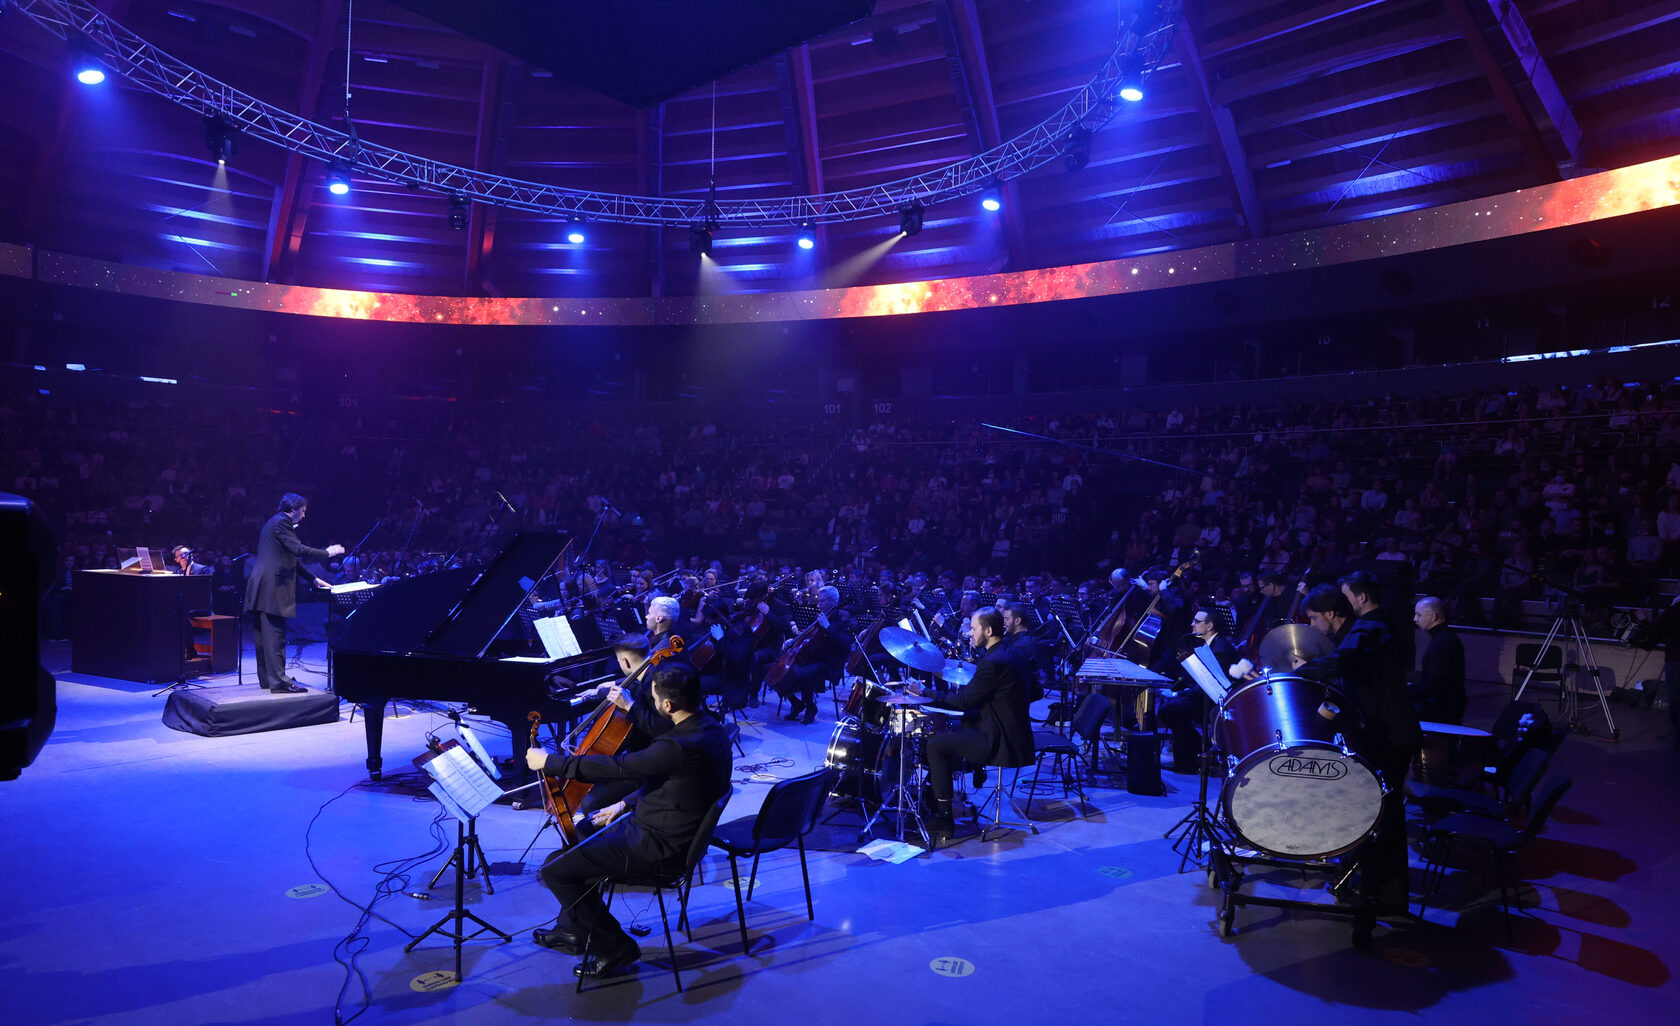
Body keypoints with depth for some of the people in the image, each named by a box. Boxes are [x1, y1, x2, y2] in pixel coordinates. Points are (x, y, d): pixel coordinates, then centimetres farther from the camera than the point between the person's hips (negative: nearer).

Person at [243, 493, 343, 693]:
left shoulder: (275, 522, 24)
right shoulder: (281, 522, -8)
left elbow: (291, 559, 26)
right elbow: (298, 550, -18)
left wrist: (313, 579, 25)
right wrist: (327, 553, -7)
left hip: (263, 588, 11)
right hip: (272, 587, -11)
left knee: (265, 634, 12)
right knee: (276, 634, -11)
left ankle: (267, 678, 17)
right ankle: (278, 680, -13)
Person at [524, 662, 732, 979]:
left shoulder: (682, 747, -31)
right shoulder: (707, 727, -1)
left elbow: (616, 766, -23)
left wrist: (549, 761, -11)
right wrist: (626, 804, 20)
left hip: (659, 849, -10)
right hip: (678, 830, 10)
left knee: (554, 869, -5)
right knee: (582, 834, 25)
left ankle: (615, 947, 8)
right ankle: (574, 930, 39)